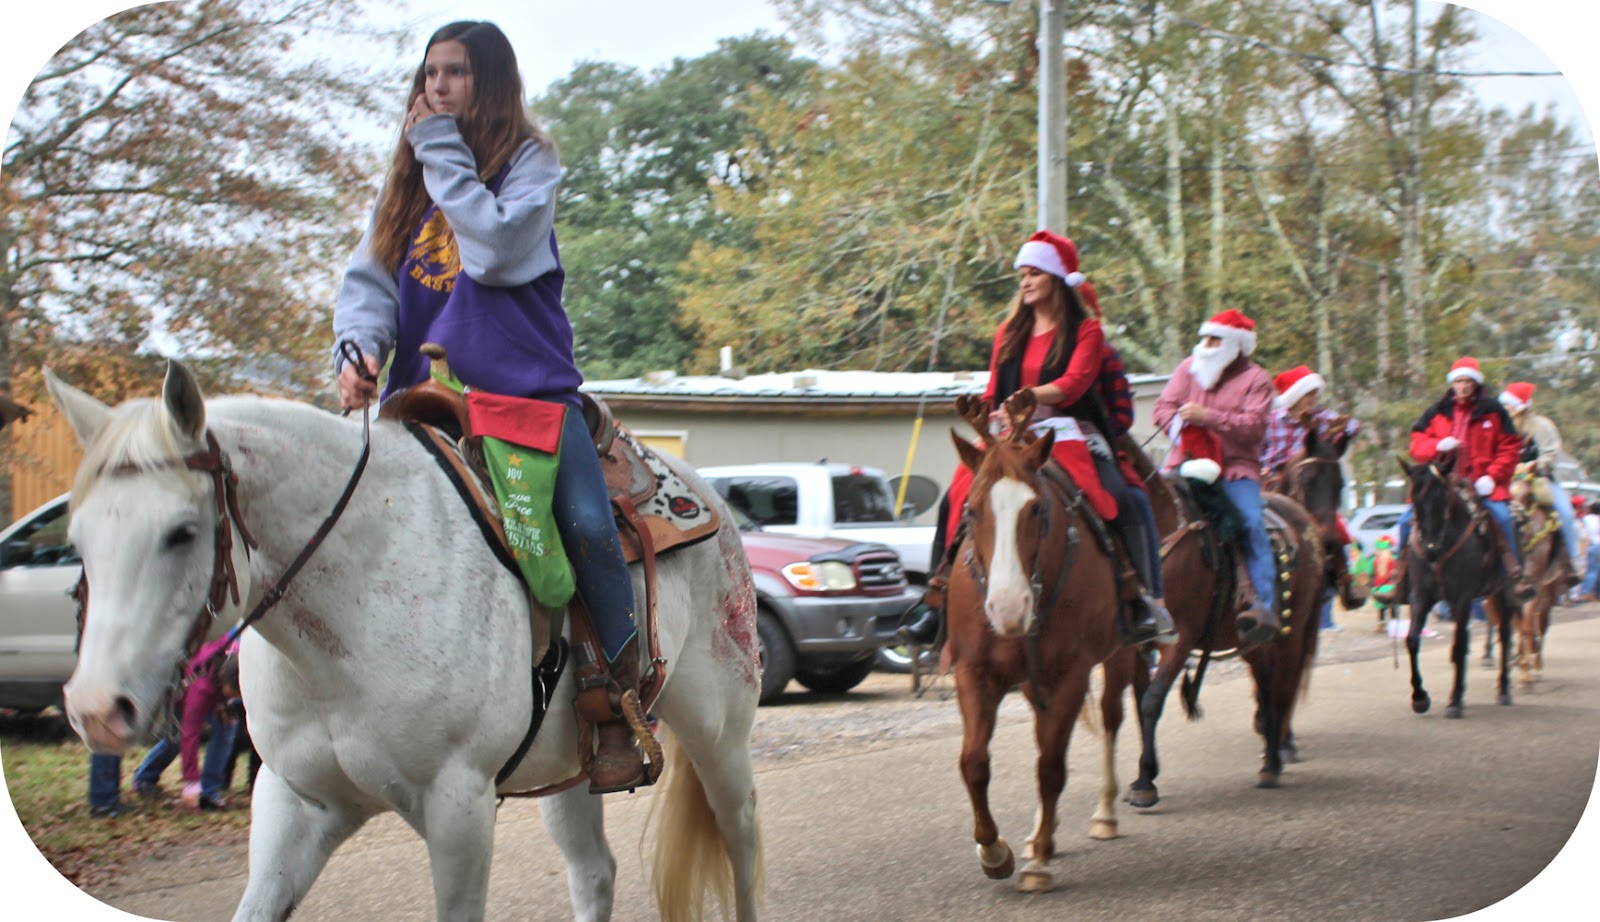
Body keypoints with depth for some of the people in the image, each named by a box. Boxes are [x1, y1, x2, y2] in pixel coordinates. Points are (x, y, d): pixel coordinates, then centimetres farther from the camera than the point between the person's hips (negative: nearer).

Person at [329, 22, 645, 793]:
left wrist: (446, 153, -9)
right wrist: (358, 349, -13)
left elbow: (496, 252, -14)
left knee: (588, 525, -23)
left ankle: (621, 706, -9)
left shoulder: (528, 161, 4)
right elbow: (370, 277, 7)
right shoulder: (406, 177, 17)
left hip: (530, 389, -4)